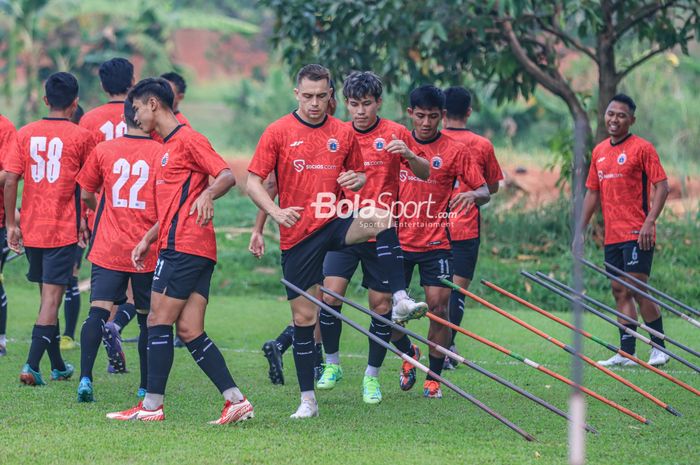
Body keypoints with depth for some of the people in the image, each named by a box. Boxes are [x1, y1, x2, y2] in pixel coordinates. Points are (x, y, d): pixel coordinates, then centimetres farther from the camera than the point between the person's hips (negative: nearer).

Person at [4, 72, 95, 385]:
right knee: (52, 298, -4)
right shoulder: (81, 137, -5)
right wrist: (84, 222, 17)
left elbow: (10, 180, -3)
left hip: (30, 229, 4)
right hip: (64, 229, -4)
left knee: (47, 295, 17)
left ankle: (58, 366, 27)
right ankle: (31, 365, -17)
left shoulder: (25, 134, 3)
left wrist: (11, 224, 1)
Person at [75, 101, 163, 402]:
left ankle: (85, 377, -21)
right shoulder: (162, 154, -5)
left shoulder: (103, 151, 1)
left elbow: (86, 195, 12)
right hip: (148, 252, -1)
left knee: (98, 311, -5)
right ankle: (146, 386, 17)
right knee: (148, 317, 11)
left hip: (108, 249, 1)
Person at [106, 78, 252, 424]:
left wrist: (207, 194, -34)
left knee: (159, 321, -7)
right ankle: (236, 400, -1)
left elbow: (227, 176, -15)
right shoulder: (169, 146, 25)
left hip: (183, 248, -10)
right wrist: (148, 239, 26)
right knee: (189, 331, 3)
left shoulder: (187, 139, -6)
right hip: (198, 251, 10)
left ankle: (152, 406, -5)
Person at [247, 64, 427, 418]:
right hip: (298, 234, -1)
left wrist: (356, 180, -7)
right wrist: (276, 212, -21)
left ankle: (400, 300, -36)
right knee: (303, 315, 1)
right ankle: (307, 399, 11)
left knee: (381, 217, -31)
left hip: (335, 222, 1)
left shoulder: (343, 133, 6)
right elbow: (253, 182, -3)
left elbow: (358, 174, 19)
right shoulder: (278, 132, -2)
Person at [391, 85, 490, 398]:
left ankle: (433, 377, 7)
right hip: (398, 240, 2)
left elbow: (485, 192, -3)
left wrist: (472, 195, -26)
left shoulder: (455, 150, -3)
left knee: (439, 307, -7)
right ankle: (408, 354, 29)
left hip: (436, 243, -2)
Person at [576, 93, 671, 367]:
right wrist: (581, 229, 16)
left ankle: (659, 347, 1)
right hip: (612, 236, 7)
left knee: (637, 288, -9)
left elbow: (661, 186, -9)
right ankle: (626, 353, 8)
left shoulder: (642, 148, -6)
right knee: (620, 292, 6)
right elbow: (592, 192, 20)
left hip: (636, 234, -7)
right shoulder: (599, 151, 14)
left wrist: (649, 222, -19)